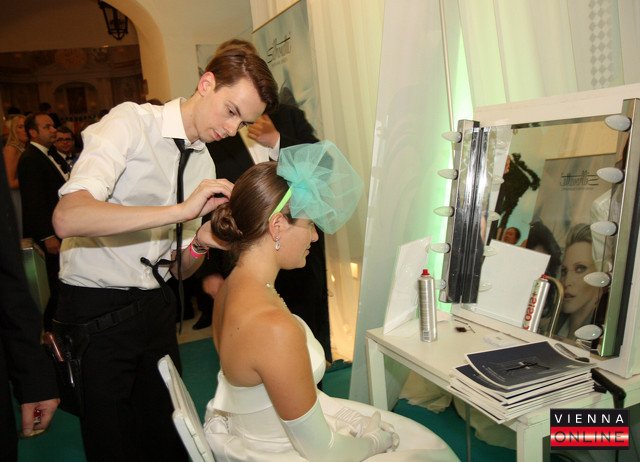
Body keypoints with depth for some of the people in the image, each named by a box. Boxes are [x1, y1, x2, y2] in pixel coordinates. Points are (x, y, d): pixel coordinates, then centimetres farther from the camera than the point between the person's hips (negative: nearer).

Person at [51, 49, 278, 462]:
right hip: (97, 308, -6)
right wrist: (182, 210, -33)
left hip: (156, 305, 6)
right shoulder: (131, 122, -13)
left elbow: (179, 269, 8)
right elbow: (67, 218, -30)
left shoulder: (205, 163, 6)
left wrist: (200, 243, -14)